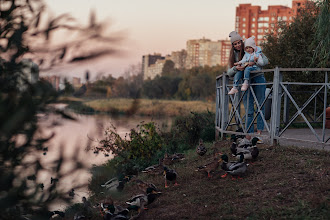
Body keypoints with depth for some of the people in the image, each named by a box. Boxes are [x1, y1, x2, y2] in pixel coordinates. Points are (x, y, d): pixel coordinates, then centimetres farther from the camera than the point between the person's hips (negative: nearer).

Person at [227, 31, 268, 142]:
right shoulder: (233, 55, 10)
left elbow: (265, 60, -8)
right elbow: (229, 73, 4)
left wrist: (254, 62, -27)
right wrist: (236, 68, -18)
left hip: (258, 79, -3)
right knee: (249, 111, -1)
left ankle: (259, 134, -3)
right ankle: (248, 136, -2)